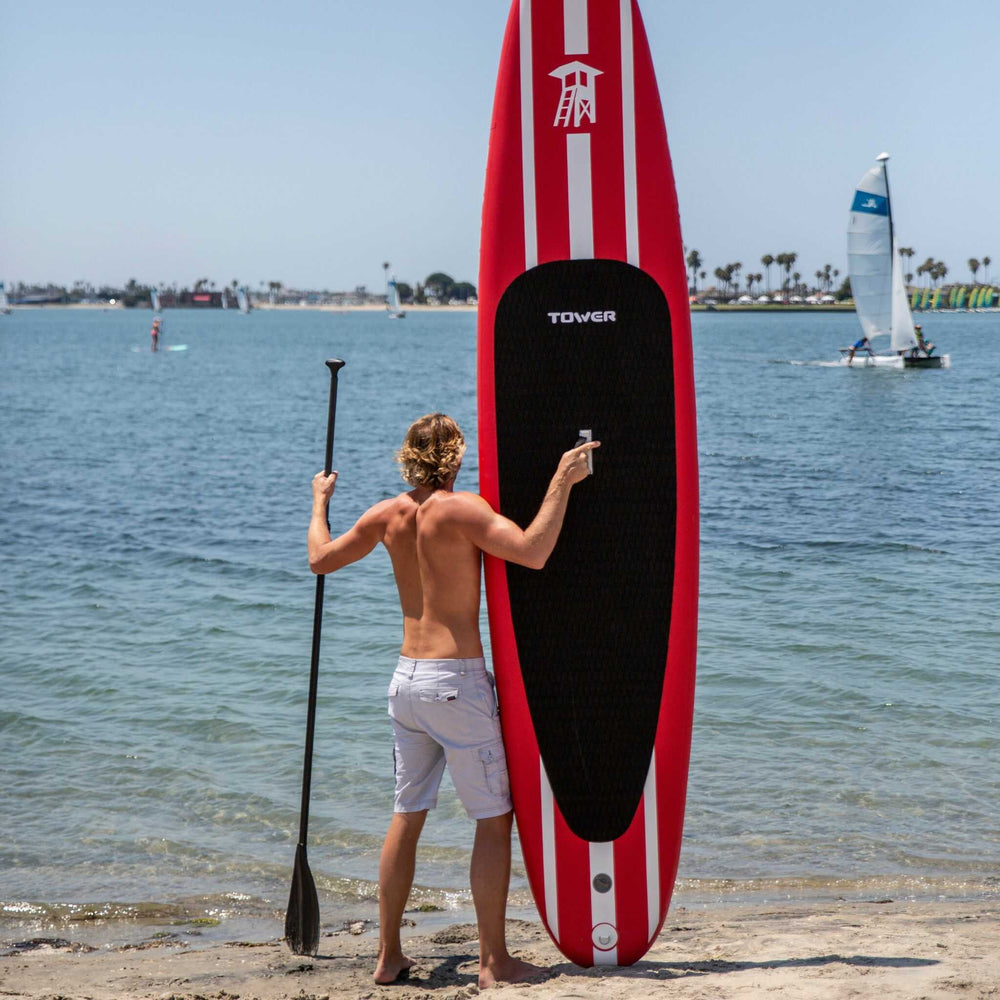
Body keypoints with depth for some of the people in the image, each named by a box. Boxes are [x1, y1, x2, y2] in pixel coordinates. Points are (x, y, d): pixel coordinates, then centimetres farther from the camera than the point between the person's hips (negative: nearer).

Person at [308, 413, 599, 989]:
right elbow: (533, 553, -24)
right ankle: (495, 962, 3)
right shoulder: (462, 509, -13)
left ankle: (389, 956, 20)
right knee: (495, 818, 2)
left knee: (407, 815, 15)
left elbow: (321, 559, 17)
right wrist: (562, 482, -18)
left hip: (406, 678, 7)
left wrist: (320, 502, 33)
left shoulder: (388, 515, 5)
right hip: (457, 680, -7)